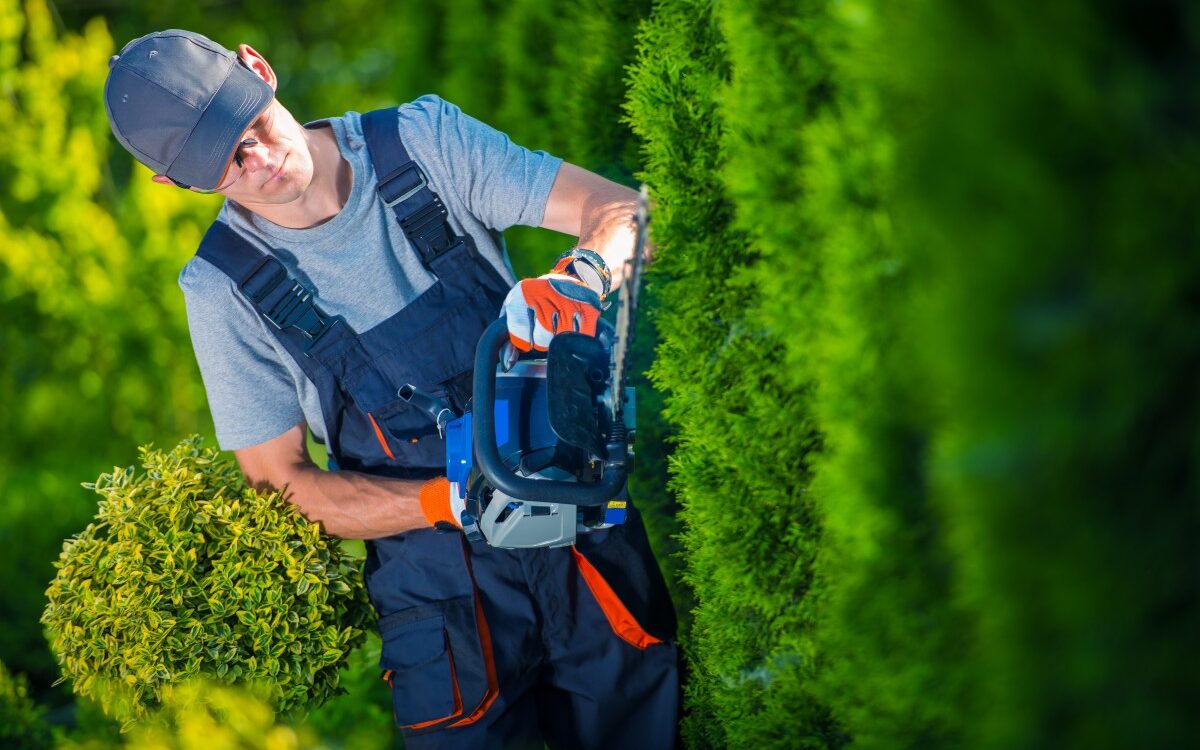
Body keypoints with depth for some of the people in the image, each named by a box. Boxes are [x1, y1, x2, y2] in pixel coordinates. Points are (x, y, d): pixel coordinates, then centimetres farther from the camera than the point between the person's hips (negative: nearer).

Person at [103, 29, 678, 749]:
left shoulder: (422, 138, -6)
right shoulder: (225, 287, -7)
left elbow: (625, 211, -9)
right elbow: (280, 481, -5)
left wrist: (576, 277, -34)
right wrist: (449, 501, -20)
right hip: (436, 576, -1)